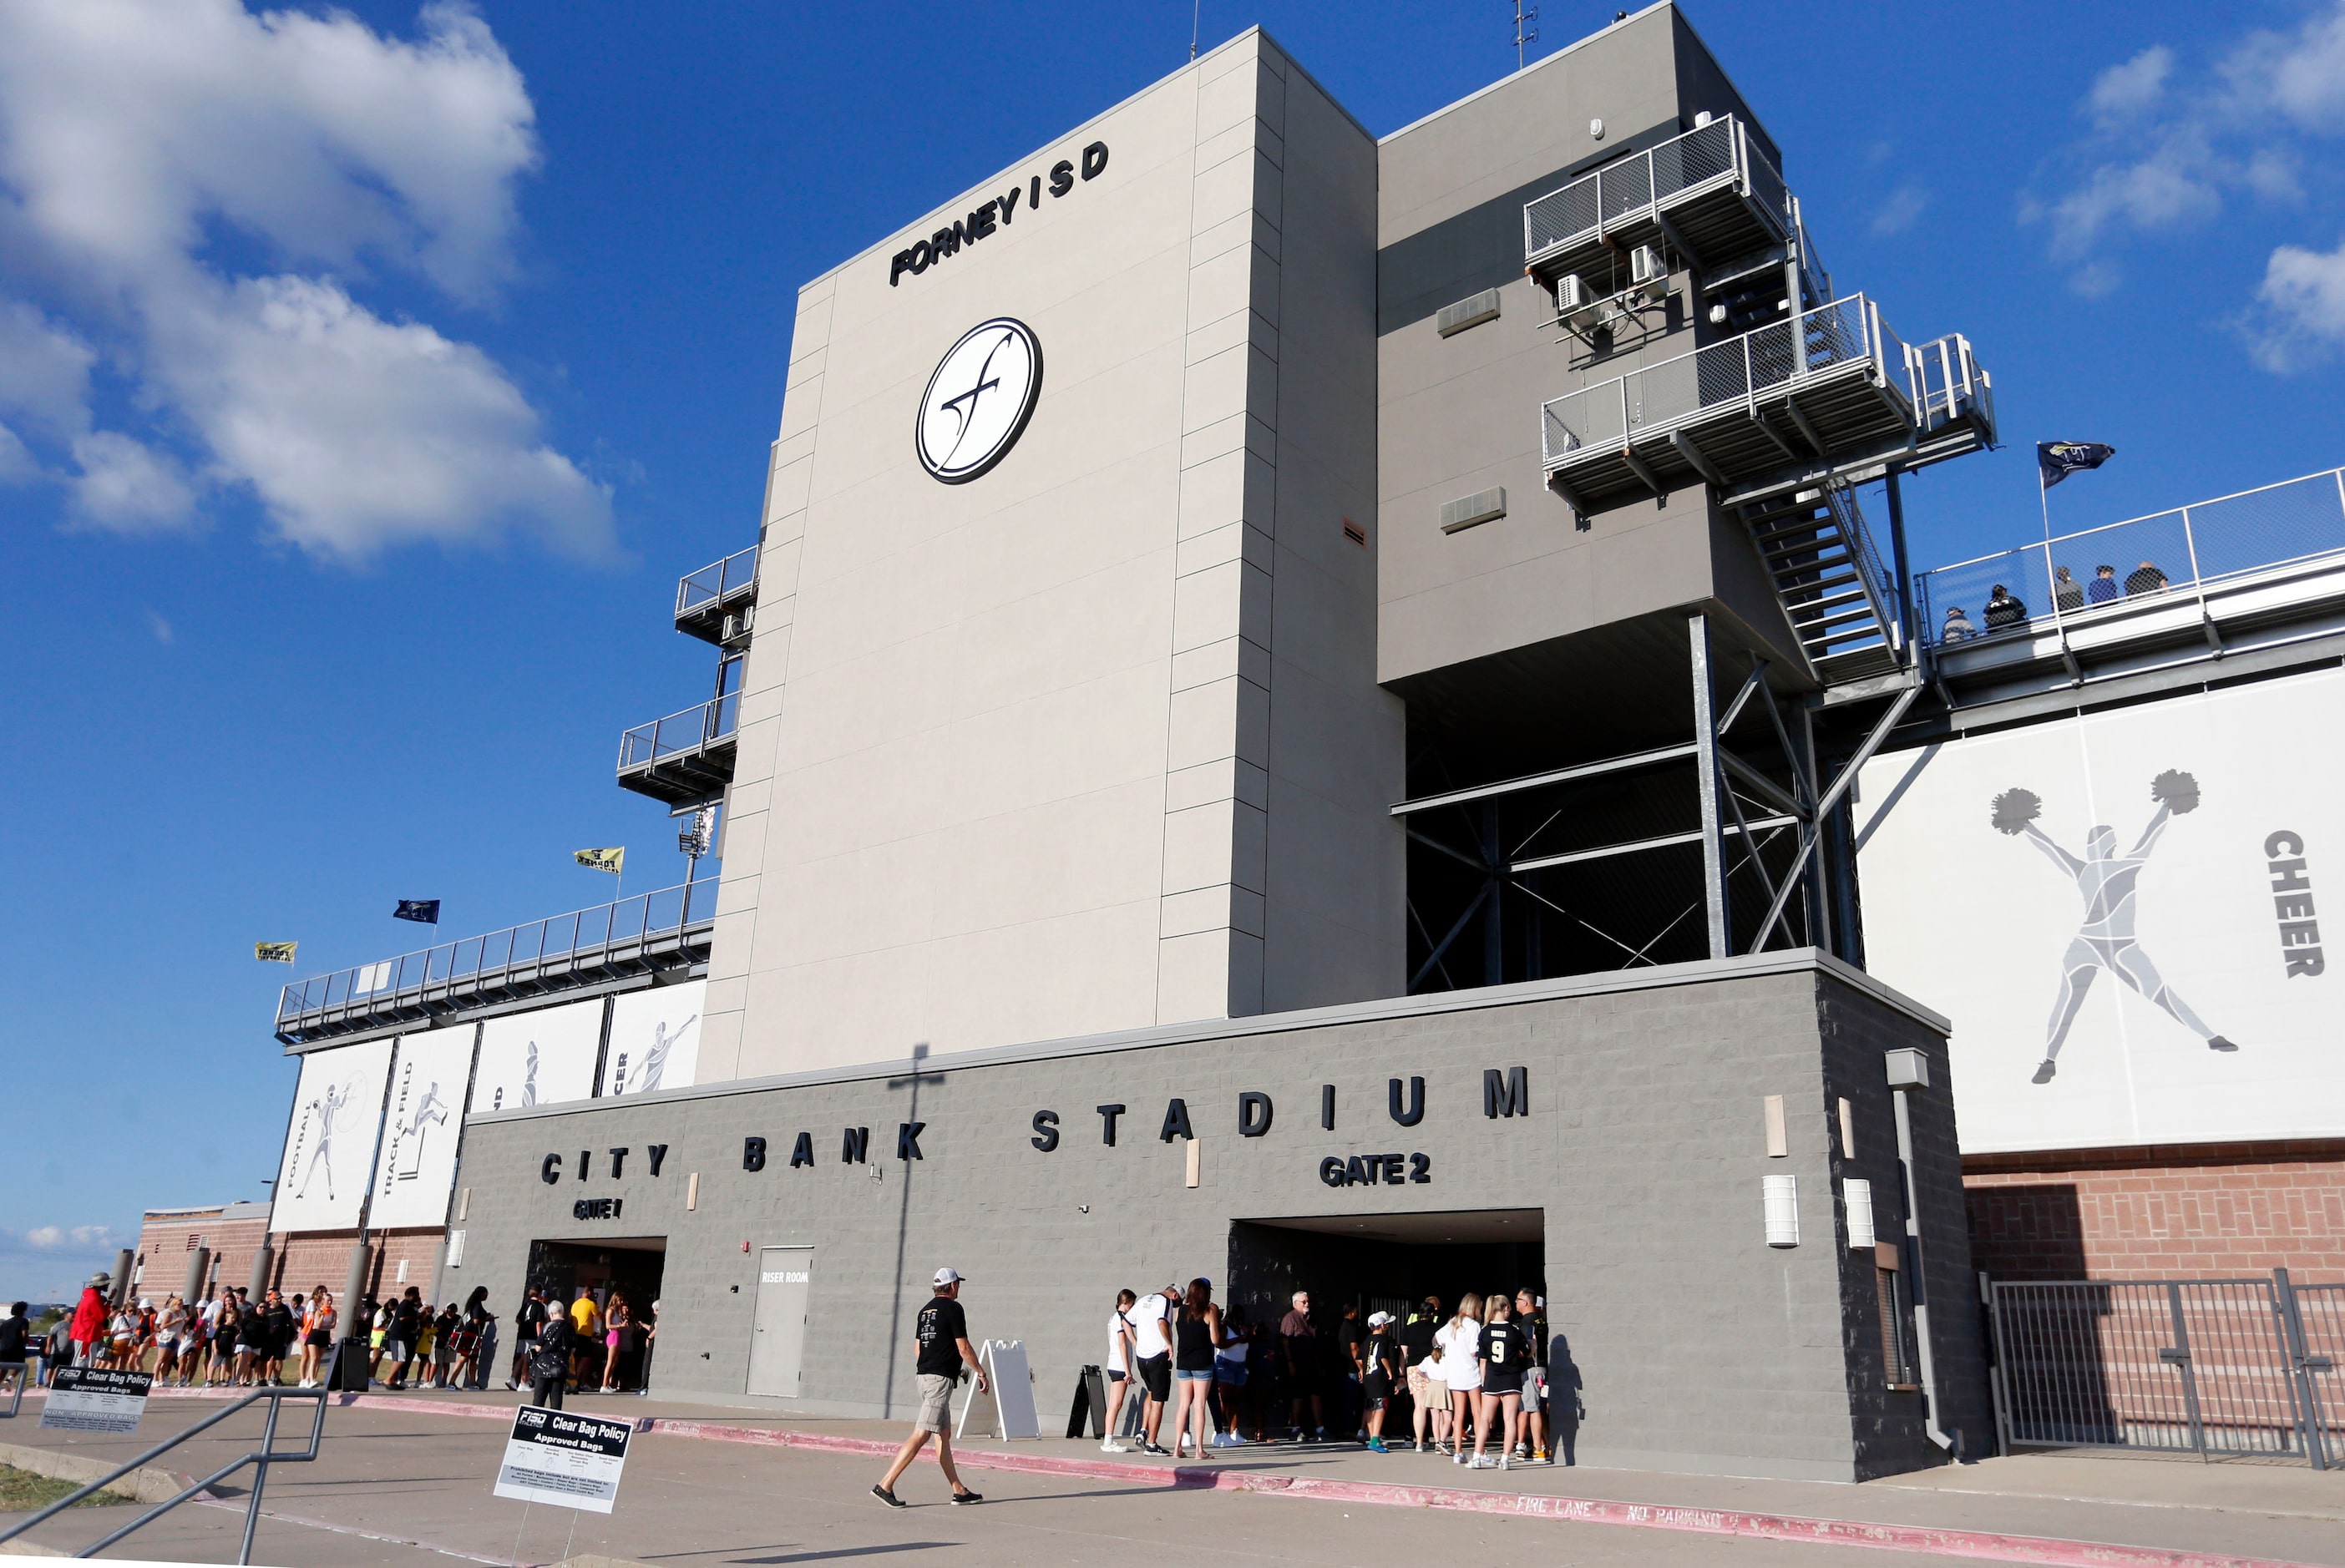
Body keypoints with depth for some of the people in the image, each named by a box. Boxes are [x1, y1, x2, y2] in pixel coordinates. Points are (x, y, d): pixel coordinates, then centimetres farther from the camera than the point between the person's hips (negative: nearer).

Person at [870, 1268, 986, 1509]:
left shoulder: (925, 1310, 15)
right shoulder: (953, 1308, -8)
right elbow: (963, 1348, -10)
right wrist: (981, 1372, 1)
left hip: (923, 1376, 9)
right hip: (941, 1378, -9)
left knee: (944, 1435, 11)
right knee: (921, 1435, -11)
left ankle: (959, 1491, 15)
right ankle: (885, 1485, -14)